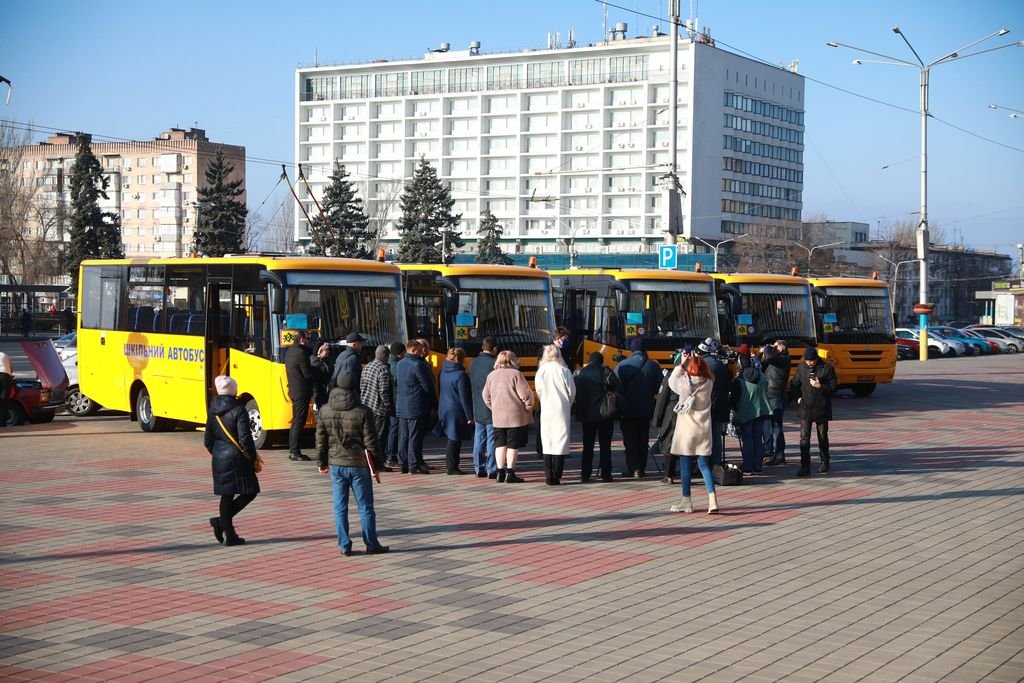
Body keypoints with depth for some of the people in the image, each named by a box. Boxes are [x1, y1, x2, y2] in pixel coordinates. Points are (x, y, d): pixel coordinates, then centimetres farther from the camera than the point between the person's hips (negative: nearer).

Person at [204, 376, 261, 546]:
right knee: (249, 492, 4)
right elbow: (245, 438, -17)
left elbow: (207, 441, 9)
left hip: (219, 460, 7)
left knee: (226, 495, 12)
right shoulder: (238, 410, -13)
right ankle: (223, 521, -6)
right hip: (237, 458, -7)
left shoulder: (213, 411, 5)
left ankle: (229, 535, 12)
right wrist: (253, 457, -5)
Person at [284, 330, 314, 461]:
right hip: (302, 391, -10)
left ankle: (292, 450, 18)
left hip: (294, 390, 10)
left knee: (296, 421, 15)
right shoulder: (301, 353, -18)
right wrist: (314, 367, -1)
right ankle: (295, 452, -8)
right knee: (299, 422, -7)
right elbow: (308, 374, -18)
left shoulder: (289, 351, 11)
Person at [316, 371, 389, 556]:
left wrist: (322, 462, 17)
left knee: (340, 507, 9)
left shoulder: (325, 411, -1)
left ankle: (344, 546, 10)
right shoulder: (362, 412, -13)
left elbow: (321, 440, 6)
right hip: (359, 464, -3)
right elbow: (370, 442, -10)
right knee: (365, 507, 7)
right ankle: (372, 545, 14)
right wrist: (377, 463, 0)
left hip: (336, 464, 3)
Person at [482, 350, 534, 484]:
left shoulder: (491, 375, 7)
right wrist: (529, 408, 2)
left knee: (500, 444, 12)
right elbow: (526, 395, -13)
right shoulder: (515, 374, -11)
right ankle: (510, 474, 1)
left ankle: (500, 473, 9)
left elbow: (486, 397, 13)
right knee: (513, 445, 1)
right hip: (516, 417, -5)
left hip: (498, 417, 5)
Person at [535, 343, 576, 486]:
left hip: (546, 412, 2)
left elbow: (539, 393, 0)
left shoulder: (540, 372, -4)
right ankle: (556, 476, 1)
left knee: (547, 444, 8)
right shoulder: (564, 371, -8)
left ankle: (549, 477, 6)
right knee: (560, 443, 3)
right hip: (562, 412, -1)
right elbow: (572, 392, -3)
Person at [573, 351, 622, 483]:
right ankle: (605, 474, 4)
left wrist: (579, 409, 8)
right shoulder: (606, 372, -8)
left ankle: (585, 475, 9)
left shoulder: (579, 373, 1)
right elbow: (619, 388, -13)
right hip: (605, 414, -2)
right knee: (605, 445, 5)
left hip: (586, 414, 2)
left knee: (587, 446, 11)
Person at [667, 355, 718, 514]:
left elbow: (671, 380, 8)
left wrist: (681, 364, 17)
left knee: (685, 464, 7)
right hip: (704, 429, 3)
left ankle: (686, 501, 13)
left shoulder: (684, 383, -11)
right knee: (704, 464, 6)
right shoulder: (708, 383, -4)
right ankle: (712, 500, -9)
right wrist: (697, 360, 11)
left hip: (686, 428, -3)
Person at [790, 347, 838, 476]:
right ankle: (805, 467, -8)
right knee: (804, 438, -7)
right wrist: (798, 397, 3)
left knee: (823, 437, 12)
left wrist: (820, 386, -20)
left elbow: (834, 387, -6)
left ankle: (824, 463, 29)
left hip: (821, 409, -2)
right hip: (805, 408, 2)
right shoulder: (801, 368, 5)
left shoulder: (827, 368, -6)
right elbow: (794, 385, 17)